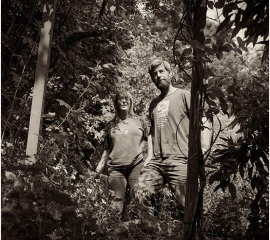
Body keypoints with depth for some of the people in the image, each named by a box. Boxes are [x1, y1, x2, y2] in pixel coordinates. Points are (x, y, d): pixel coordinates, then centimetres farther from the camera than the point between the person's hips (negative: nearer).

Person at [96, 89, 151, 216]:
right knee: (117, 203, -3)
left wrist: (149, 158, 0)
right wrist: (100, 166, 13)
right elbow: (107, 149, 19)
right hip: (116, 168, 1)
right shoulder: (111, 125, 14)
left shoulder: (139, 121, 11)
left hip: (136, 165, -1)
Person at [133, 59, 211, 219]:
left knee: (186, 207, -6)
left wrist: (204, 151, -15)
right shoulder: (154, 103, 24)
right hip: (156, 162, 6)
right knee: (140, 194, -11)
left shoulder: (184, 95, 5)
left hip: (179, 160, -5)